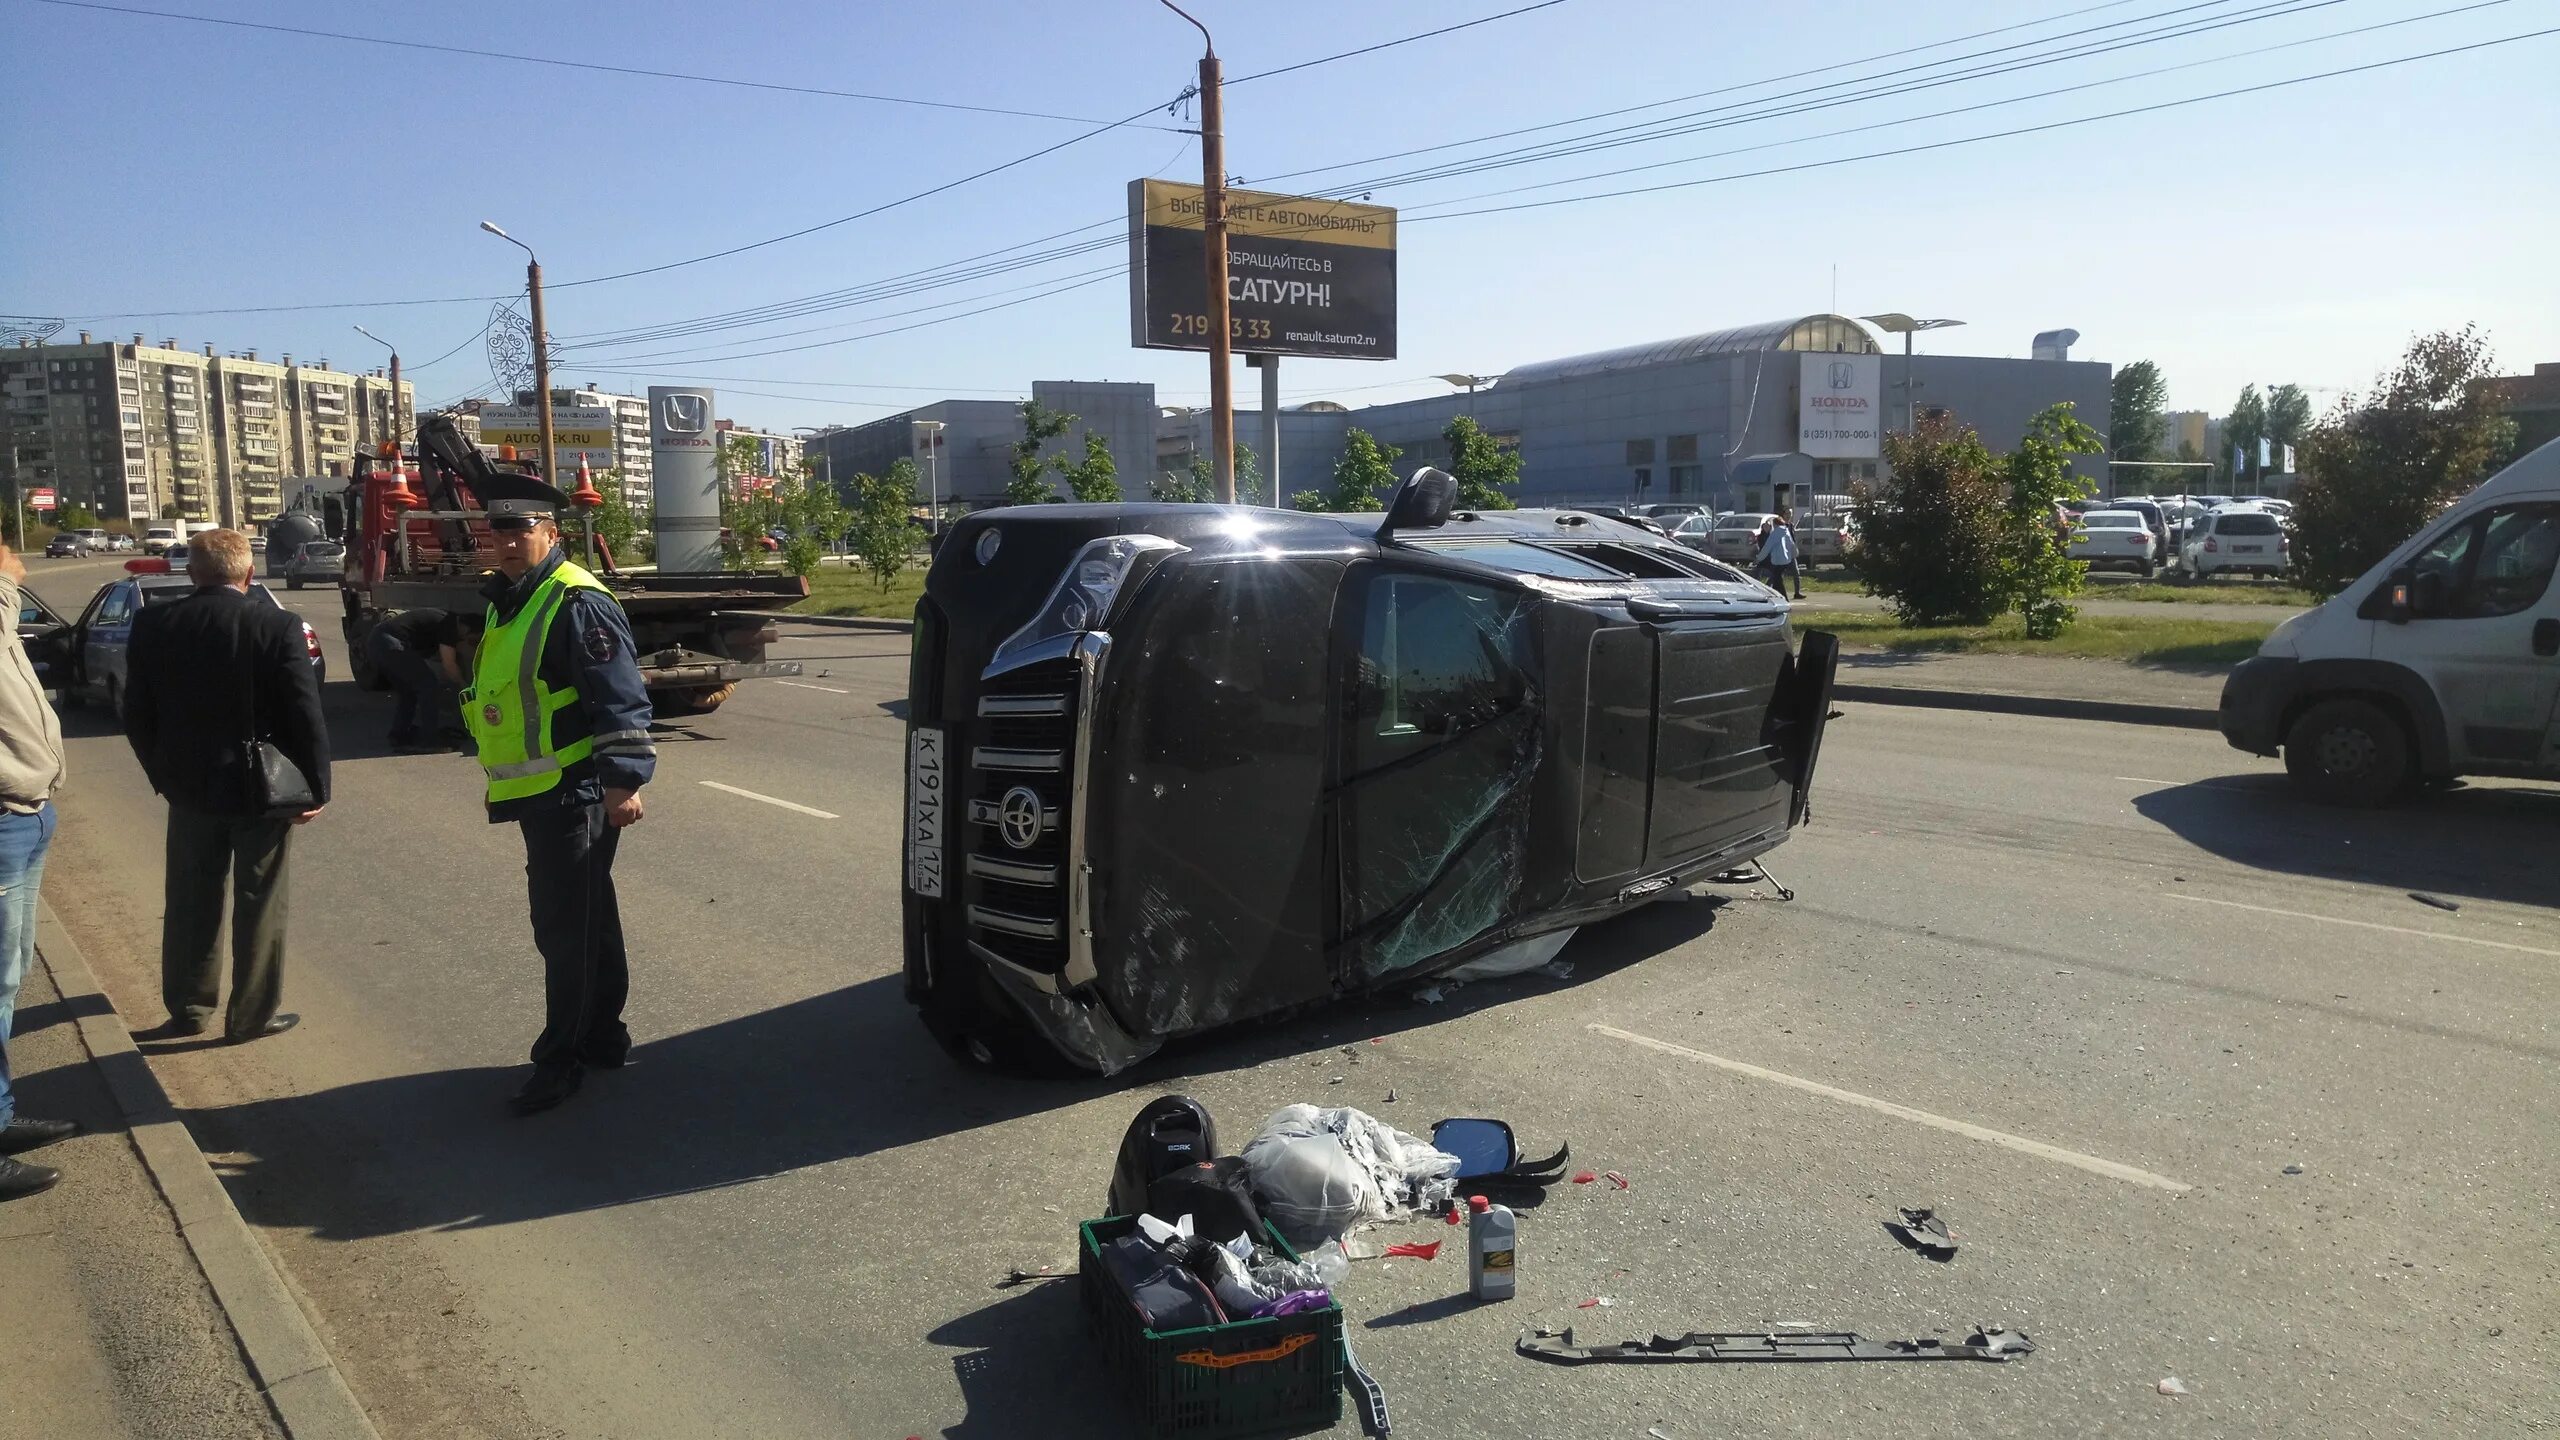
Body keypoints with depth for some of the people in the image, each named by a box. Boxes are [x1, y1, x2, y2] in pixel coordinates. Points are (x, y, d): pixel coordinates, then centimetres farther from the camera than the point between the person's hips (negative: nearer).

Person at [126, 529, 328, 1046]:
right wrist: (316, 788, -7)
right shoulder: (278, 626, -15)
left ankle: (188, 1007, 29)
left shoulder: (153, 625, -4)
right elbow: (306, 716, -16)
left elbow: (137, 716, 3)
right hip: (262, 788, -3)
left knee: (190, 901, 17)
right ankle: (252, 1016, 15)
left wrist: (166, 776, 15)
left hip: (190, 788, 3)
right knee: (259, 904, 8)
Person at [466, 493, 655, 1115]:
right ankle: (603, 1038, 29)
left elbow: (621, 697, -22)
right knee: (588, 922, 18)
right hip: (537, 795, 10)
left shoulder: (576, 603, -16)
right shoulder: (507, 602, 15)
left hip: (574, 793, -10)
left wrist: (624, 779, -28)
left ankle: (561, 1058, 8)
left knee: (565, 929, -3)